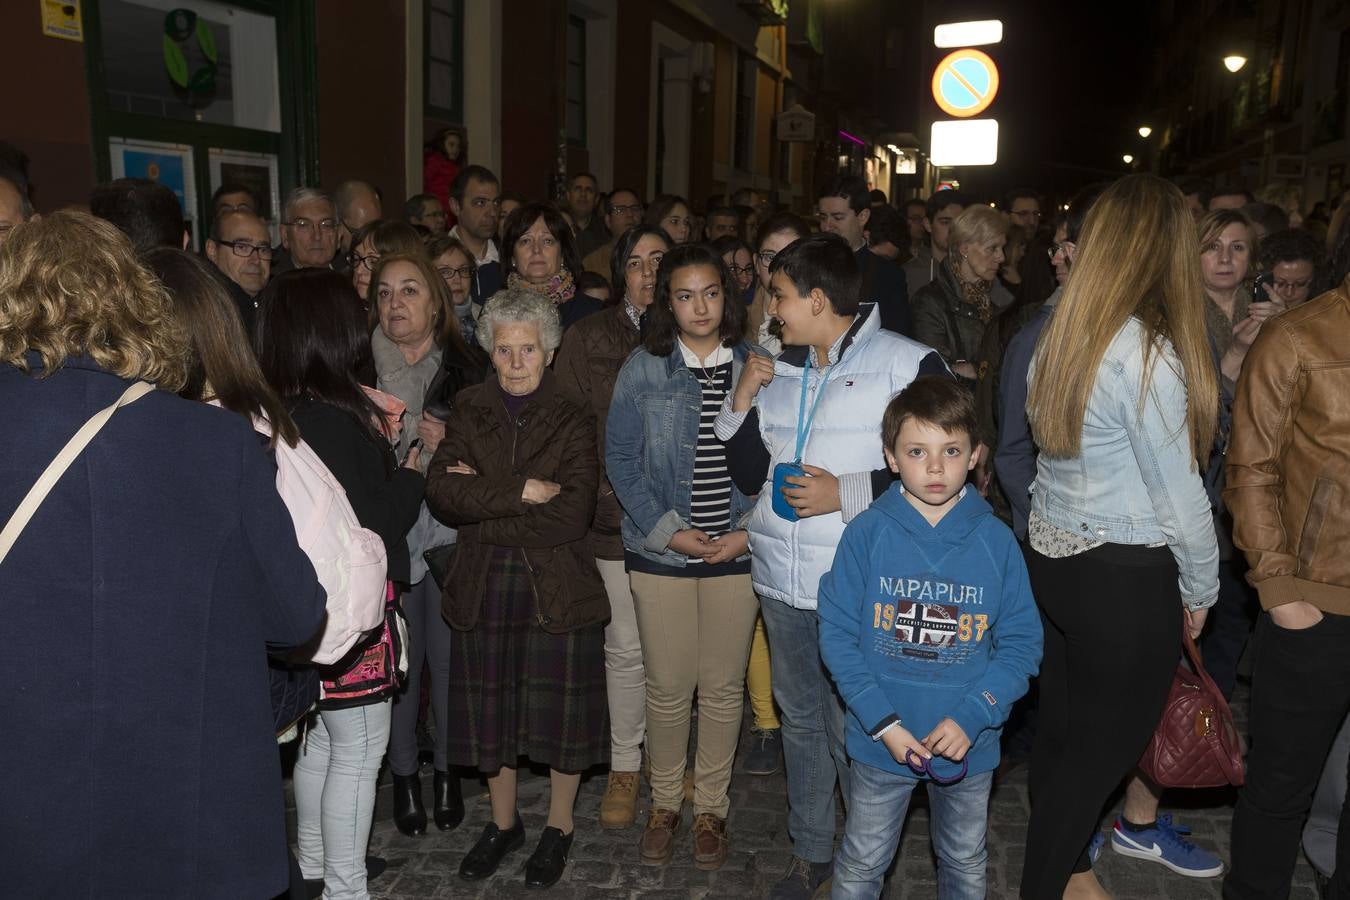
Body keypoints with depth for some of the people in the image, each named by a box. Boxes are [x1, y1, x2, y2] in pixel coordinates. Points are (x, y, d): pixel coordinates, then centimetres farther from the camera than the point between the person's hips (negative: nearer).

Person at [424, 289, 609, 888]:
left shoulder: (572, 421, -3)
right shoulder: (468, 413, 4)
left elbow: (573, 513, -16)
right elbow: (440, 492, -10)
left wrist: (481, 504, -13)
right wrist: (522, 492, -19)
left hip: (557, 591, -2)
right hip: (481, 590, 3)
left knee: (561, 709, 8)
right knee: (491, 709, 14)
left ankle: (560, 825, 31)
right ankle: (503, 822, 36)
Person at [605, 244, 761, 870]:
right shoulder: (643, 368, -1)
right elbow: (620, 456, -2)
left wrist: (750, 529, -8)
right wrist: (667, 530, -9)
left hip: (736, 552, 1)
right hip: (662, 552, -1)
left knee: (724, 687, 8)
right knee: (668, 687, 6)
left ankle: (711, 806, 28)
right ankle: (664, 802, 28)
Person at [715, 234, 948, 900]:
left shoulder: (907, 363, -9)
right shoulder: (779, 371, 11)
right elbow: (750, 477, 12)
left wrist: (847, 492, -18)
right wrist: (741, 404, -1)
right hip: (781, 581, 6)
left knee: (854, 728, 4)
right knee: (799, 718, 18)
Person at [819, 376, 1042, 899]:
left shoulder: (996, 541, -9)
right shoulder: (866, 534, -13)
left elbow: (1021, 643, -6)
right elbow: (837, 634, -10)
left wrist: (971, 718, -18)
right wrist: (883, 722, -17)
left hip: (969, 744, 2)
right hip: (881, 740, -1)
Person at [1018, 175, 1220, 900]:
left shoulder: (1058, 337, 3)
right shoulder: (1146, 353, -19)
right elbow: (1178, 493, -14)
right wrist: (1200, 589, 1)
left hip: (1051, 560, 8)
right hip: (1124, 578, -7)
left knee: (1062, 729, 20)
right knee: (1103, 746, 9)